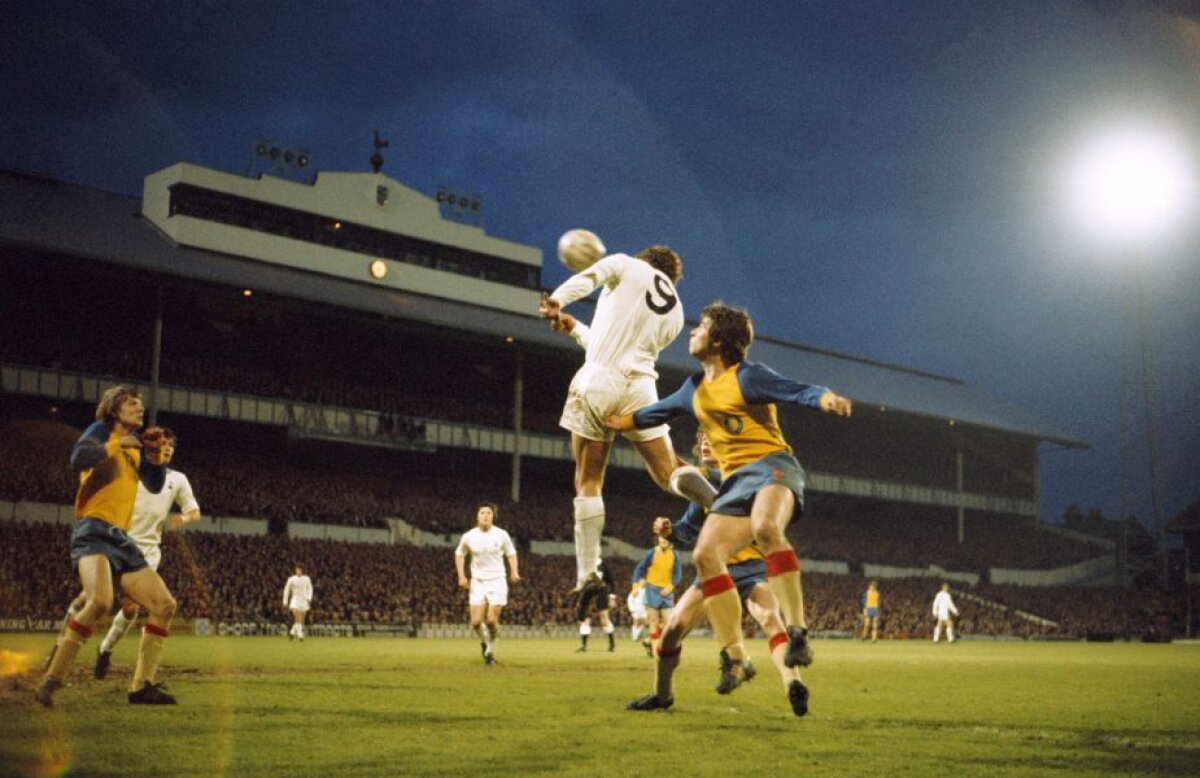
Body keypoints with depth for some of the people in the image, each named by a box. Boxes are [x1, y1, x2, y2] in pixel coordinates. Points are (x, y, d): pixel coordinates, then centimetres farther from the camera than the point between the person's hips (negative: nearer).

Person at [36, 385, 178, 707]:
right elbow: (78, 459, -19)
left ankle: (142, 686, 6)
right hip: (93, 531, -8)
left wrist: (156, 453, 8)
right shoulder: (101, 430, 1)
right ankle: (52, 680, -23)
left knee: (165, 605, 3)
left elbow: (155, 486, 22)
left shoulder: (135, 443, 21)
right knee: (100, 600, -32)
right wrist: (117, 444, -11)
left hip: (121, 538, 8)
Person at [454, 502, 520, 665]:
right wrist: (461, 576, 4)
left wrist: (514, 571, -5)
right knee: (476, 622, -8)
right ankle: (484, 641, 25)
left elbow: (511, 553, 12)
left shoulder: (501, 535, -3)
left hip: (497, 581, -1)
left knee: (491, 620, -10)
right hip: (477, 582, 1)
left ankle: (491, 647, 18)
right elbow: (459, 554, 14)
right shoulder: (468, 536, -2)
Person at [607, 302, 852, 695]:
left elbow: (797, 391, -17)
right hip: (735, 481, 8)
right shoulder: (695, 389, 19)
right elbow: (661, 411, 39)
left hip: (770, 465, -8)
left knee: (764, 527, -38)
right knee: (706, 554, -7)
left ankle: (798, 633, -40)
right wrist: (624, 420, 46)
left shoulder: (746, 375, -3)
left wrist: (828, 399, -36)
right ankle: (734, 657, -1)